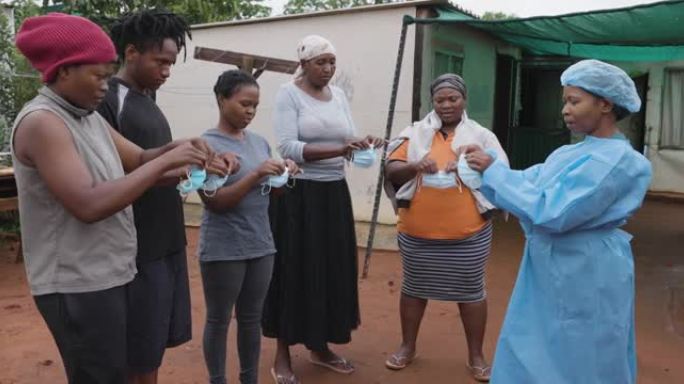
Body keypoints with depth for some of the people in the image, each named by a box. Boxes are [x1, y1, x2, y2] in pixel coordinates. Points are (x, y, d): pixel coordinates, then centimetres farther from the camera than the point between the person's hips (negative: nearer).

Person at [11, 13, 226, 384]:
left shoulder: (90, 117, 9)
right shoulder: (41, 122, -19)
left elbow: (138, 159, 12)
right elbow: (88, 205, -29)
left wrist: (175, 149, -10)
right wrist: (165, 162, -26)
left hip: (105, 275, 9)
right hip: (77, 284, -9)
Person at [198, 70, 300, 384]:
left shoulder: (260, 142, 7)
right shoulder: (208, 145, -11)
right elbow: (214, 202, -17)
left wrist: (283, 176, -5)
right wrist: (256, 175, -24)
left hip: (260, 246, 6)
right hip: (223, 250, -6)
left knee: (252, 319, 17)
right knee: (219, 321, 9)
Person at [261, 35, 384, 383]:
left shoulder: (338, 95, 10)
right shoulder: (288, 94, -7)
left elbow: (348, 140, 9)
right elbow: (288, 148, -18)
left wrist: (364, 144, -14)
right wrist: (338, 150, -26)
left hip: (334, 193, 6)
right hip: (298, 194, -6)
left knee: (332, 268, 10)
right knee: (295, 270, 0)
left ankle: (319, 347, 26)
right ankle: (282, 355, 15)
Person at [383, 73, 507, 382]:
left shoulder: (482, 136, 4)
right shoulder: (415, 134, 5)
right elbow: (391, 172, -1)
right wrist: (415, 165, -21)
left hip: (468, 234, -1)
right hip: (418, 232, 1)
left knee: (471, 291, 9)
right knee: (414, 288, 13)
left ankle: (476, 355, 25)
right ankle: (407, 347, 31)